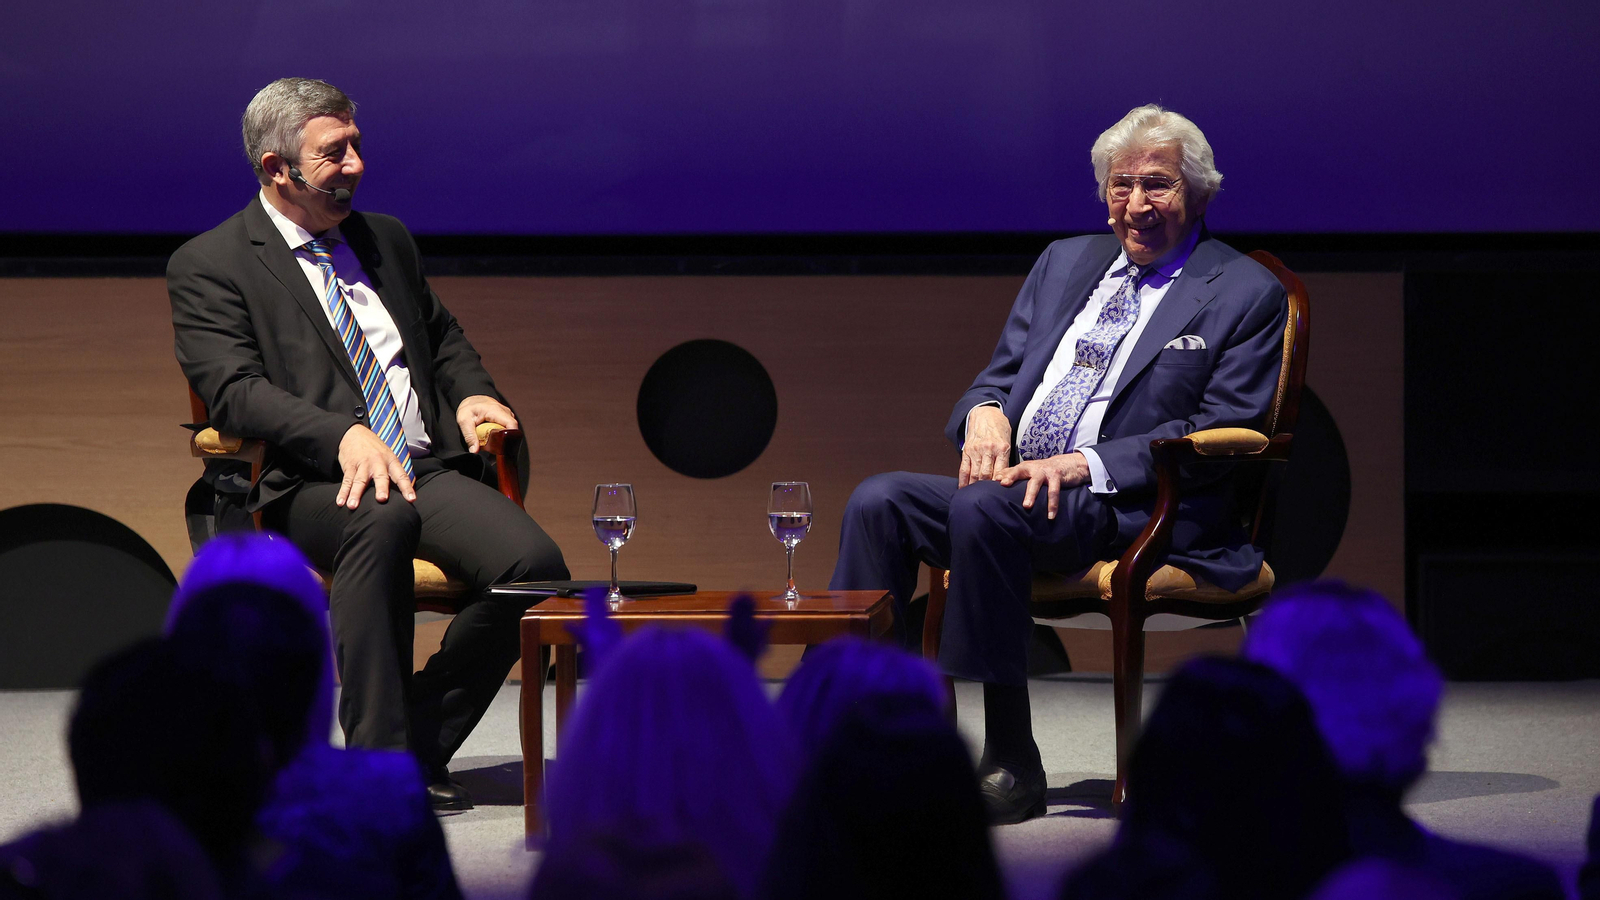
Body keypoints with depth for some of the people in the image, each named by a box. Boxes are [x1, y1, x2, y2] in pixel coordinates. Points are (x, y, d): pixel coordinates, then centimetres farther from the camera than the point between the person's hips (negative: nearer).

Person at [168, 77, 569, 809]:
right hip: (307, 485, -6)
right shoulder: (208, 266, 3)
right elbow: (235, 391, -10)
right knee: (383, 519, -41)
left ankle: (420, 746, -7)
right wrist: (345, 436, -26)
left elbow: (446, 340, 34)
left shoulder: (387, 240, 23)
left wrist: (470, 394, 9)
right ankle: (380, 764, -34)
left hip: (426, 470, 6)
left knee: (533, 563, -24)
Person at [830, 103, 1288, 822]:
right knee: (879, 501, -18)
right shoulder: (1065, 262, 22)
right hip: (1020, 485, 7)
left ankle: (1012, 765, -29)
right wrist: (985, 412, -3)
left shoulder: (1246, 294, 3)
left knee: (983, 509, -34)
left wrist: (1087, 464, -17)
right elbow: (1001, 374, 24)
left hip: (1136, 512, -7)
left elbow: (1222, 433, -7)